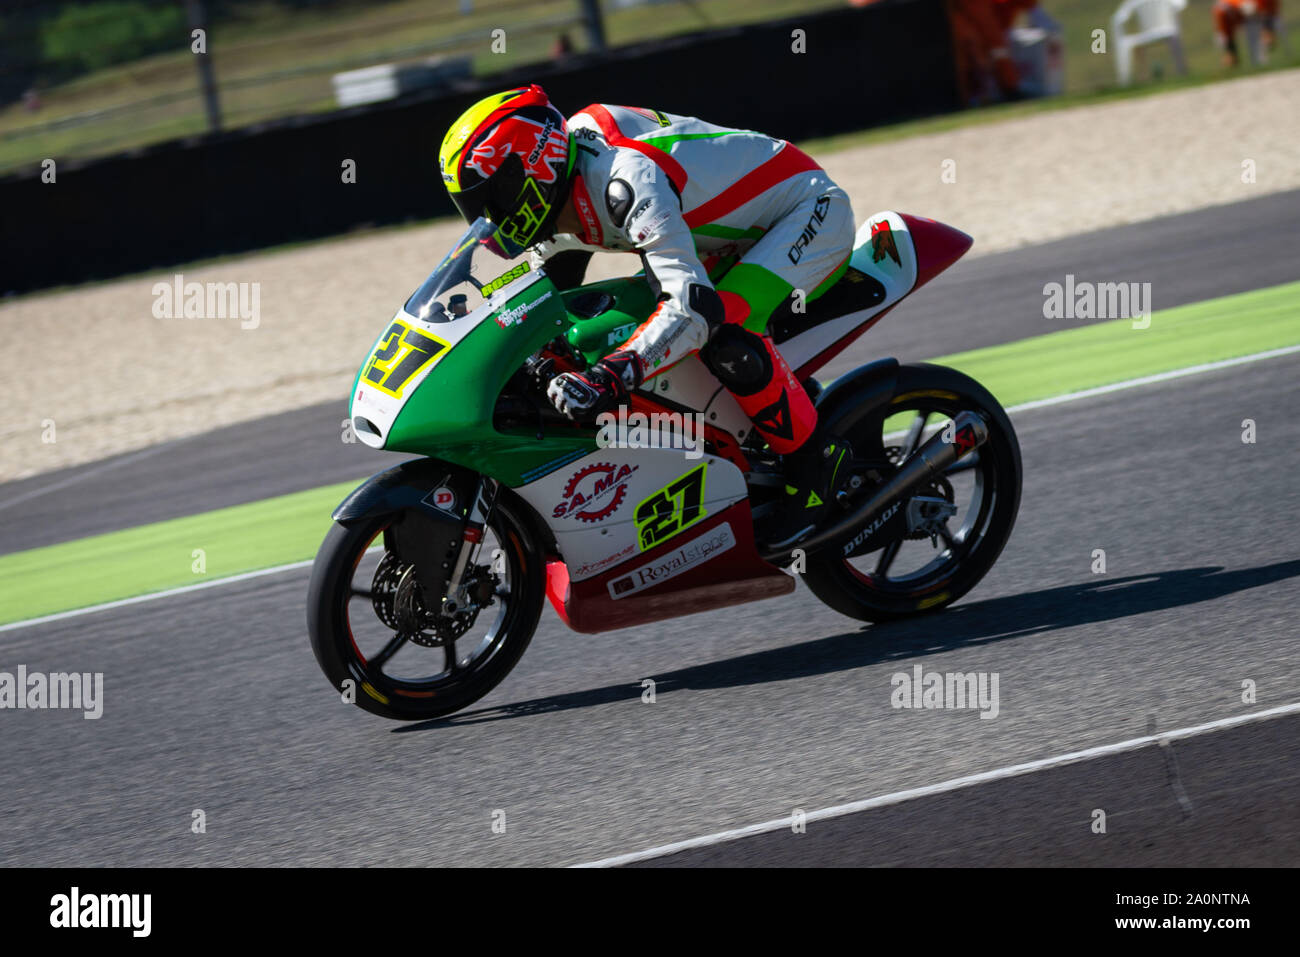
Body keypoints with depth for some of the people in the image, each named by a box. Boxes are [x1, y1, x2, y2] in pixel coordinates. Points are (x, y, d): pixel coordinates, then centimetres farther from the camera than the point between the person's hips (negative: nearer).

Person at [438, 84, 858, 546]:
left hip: (811, 211, -10)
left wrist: (609, 378, -52)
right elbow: (542, 292, 16)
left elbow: (696, 308, -44)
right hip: (752, 229, 10)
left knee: (724, 335, -31)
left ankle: (816, 460, -12)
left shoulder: (627, 185, -35)